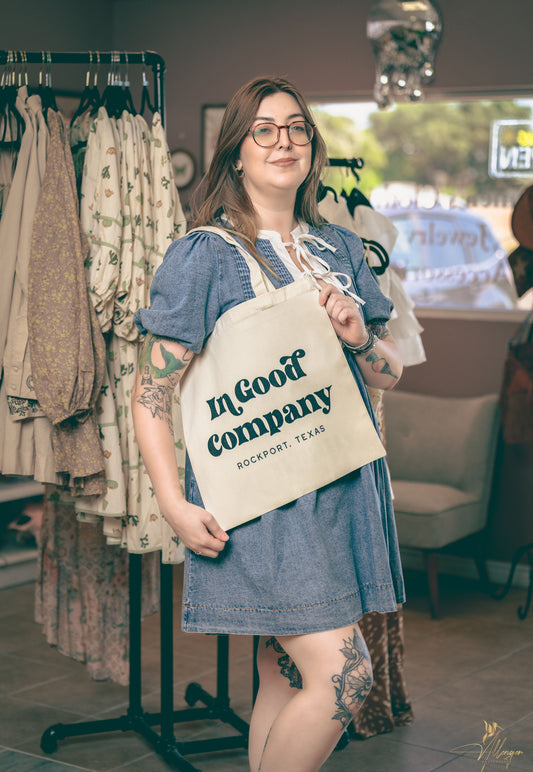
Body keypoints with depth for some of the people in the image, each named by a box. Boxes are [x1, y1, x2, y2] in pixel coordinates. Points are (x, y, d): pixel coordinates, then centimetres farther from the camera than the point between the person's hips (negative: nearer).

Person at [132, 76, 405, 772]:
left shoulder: (342, 249, 14)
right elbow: (152, 392, -7)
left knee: (286, 676, 10)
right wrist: (175, 505, -16)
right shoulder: (202, 255, -4)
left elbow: (392, 372, 18)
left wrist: (360, 338, -5)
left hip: (345, 482, 6)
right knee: (343, 677, -13)